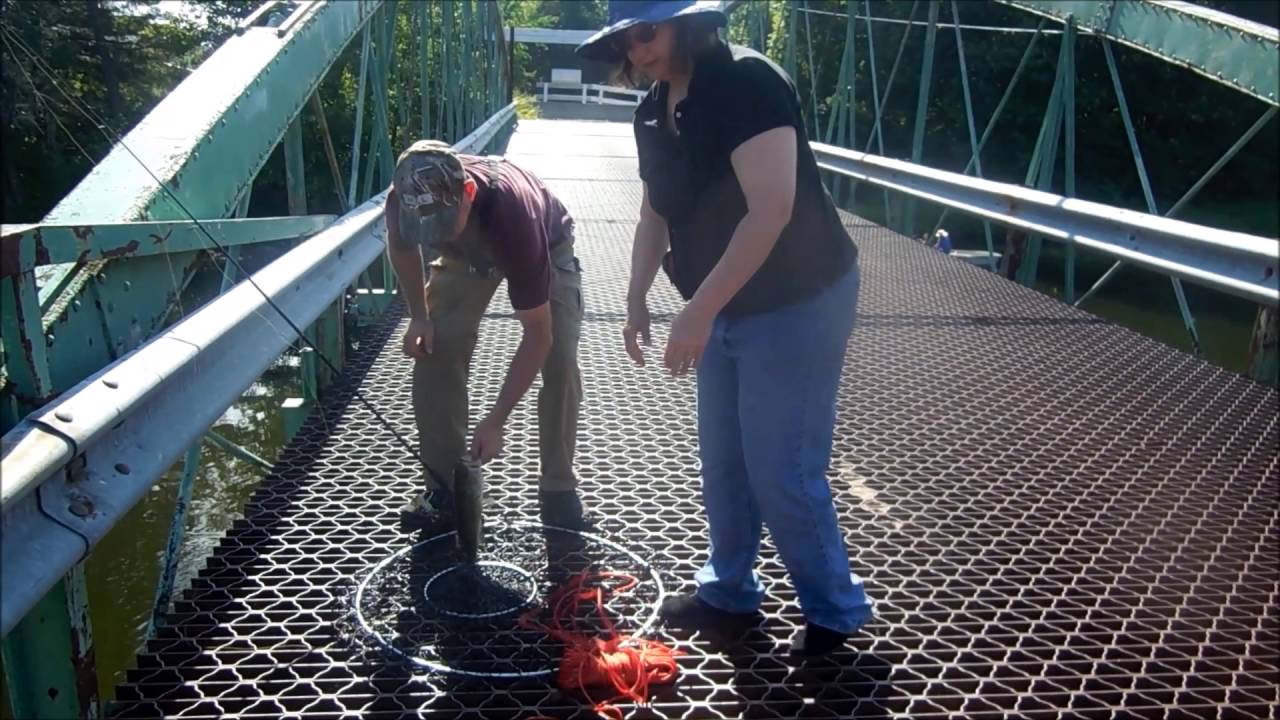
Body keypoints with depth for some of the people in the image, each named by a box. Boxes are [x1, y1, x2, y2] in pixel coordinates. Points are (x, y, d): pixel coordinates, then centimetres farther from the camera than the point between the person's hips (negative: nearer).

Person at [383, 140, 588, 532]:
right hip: (465, 250, 4)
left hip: (545, 245, -3)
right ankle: (444, 485, 2)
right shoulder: (406, 199, -33)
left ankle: (558, 488, -3)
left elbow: (537, 336, -39)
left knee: (559, 358, -19)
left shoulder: (512, 215, -46)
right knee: (434, 350, -12)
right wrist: (419, 316, -12)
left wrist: (495, 421, -37)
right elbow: (400, 245, -4)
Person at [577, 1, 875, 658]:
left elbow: (771, 211, -29)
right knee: (722, 462, 16)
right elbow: (656, 215, 15)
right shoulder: (653, 111, 5)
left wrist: (697, 311, -29)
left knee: (782, 471, -3)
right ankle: (729, 591, 34)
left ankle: (835, 609, 18)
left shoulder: (747, 82, -21)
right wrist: (636, 299, 4)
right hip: (726, 307, 9)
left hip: (797, 305, -8)